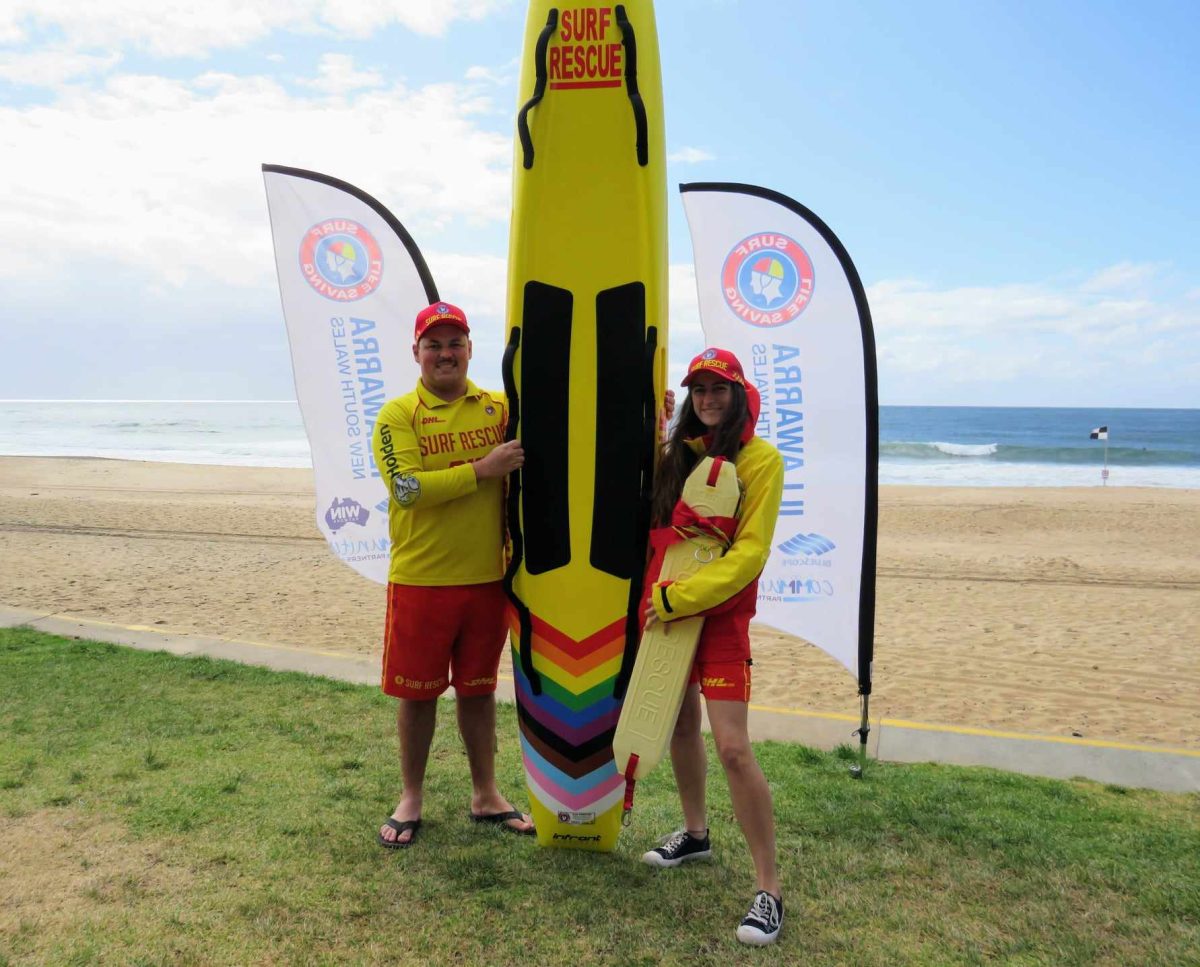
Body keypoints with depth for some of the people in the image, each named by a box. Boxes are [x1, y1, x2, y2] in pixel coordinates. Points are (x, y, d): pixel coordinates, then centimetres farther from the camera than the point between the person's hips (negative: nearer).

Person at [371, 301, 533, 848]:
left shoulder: (499, 408, 5)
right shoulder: (398, 415, -5)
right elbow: (407, 489, -17)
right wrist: (482, 470, -20)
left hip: (487, 578, 3)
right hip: (420, 579, -2)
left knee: (478, 688, 15)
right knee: (417, 691, 10)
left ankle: (485, 796, 31)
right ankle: (411, 799, 29)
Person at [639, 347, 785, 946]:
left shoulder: (760, 460, -9)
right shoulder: (677, 452, 8)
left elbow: (750, 552, -16)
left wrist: (680, 597, -19)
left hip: (720, 616, -6)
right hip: (662, 608, 6)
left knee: (732, 747, -12)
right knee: (680, 725, 18)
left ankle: (769, 890, 2)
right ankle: (695, 835, 40)